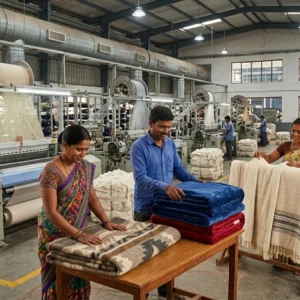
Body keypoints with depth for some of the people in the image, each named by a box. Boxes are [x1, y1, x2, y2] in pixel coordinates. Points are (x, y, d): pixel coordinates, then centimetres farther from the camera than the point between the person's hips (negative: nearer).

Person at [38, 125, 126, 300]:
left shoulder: (85, 167, 1)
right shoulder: (52, 171, -21)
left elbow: (92, 198, 8)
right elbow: (50, 212, -24)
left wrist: (106, 221, -4)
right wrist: (78, 234, -30)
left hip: (77, 232, 6)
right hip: (56, 235, -6)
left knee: (79, 281, 15)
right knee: (57, 283, 8)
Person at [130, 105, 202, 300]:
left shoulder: (171, 144, 4)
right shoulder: (139, 147, -16)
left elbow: (179, 170, 10)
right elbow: (140, 178, -26)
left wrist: (196, 181, -7)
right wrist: (165, 186, -39)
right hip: (146, 208, -6)